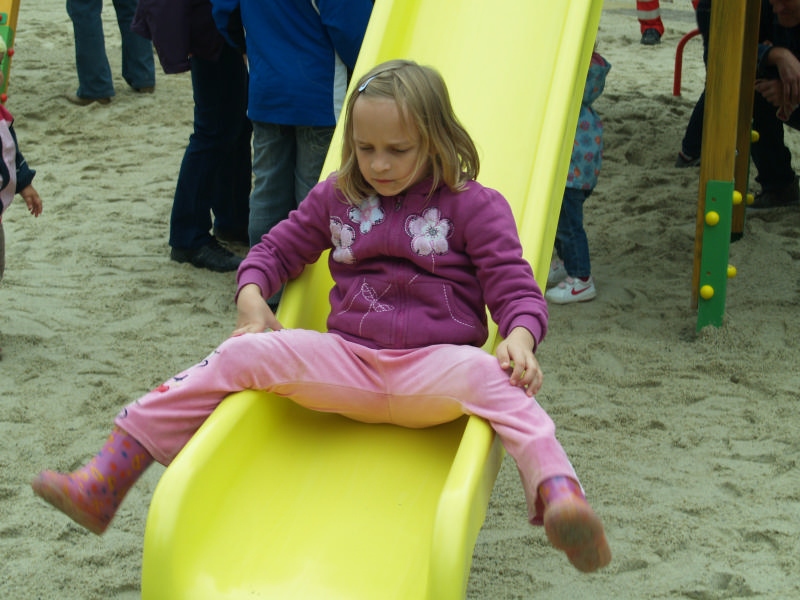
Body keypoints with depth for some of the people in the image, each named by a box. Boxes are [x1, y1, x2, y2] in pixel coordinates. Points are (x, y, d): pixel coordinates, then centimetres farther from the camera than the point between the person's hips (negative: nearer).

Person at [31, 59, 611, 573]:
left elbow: (515, 287, -3)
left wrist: (520, 338, -26)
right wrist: (253, 299, 2)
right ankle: (103, 483, -17)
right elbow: (277, 249, 24)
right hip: (347, 361, 4)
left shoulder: (474, 206, 0)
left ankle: (559, 495, -61)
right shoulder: (338, 198, 13)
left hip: (434, 368, -3)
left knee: (491, 377, -37)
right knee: (243, 354, -15)